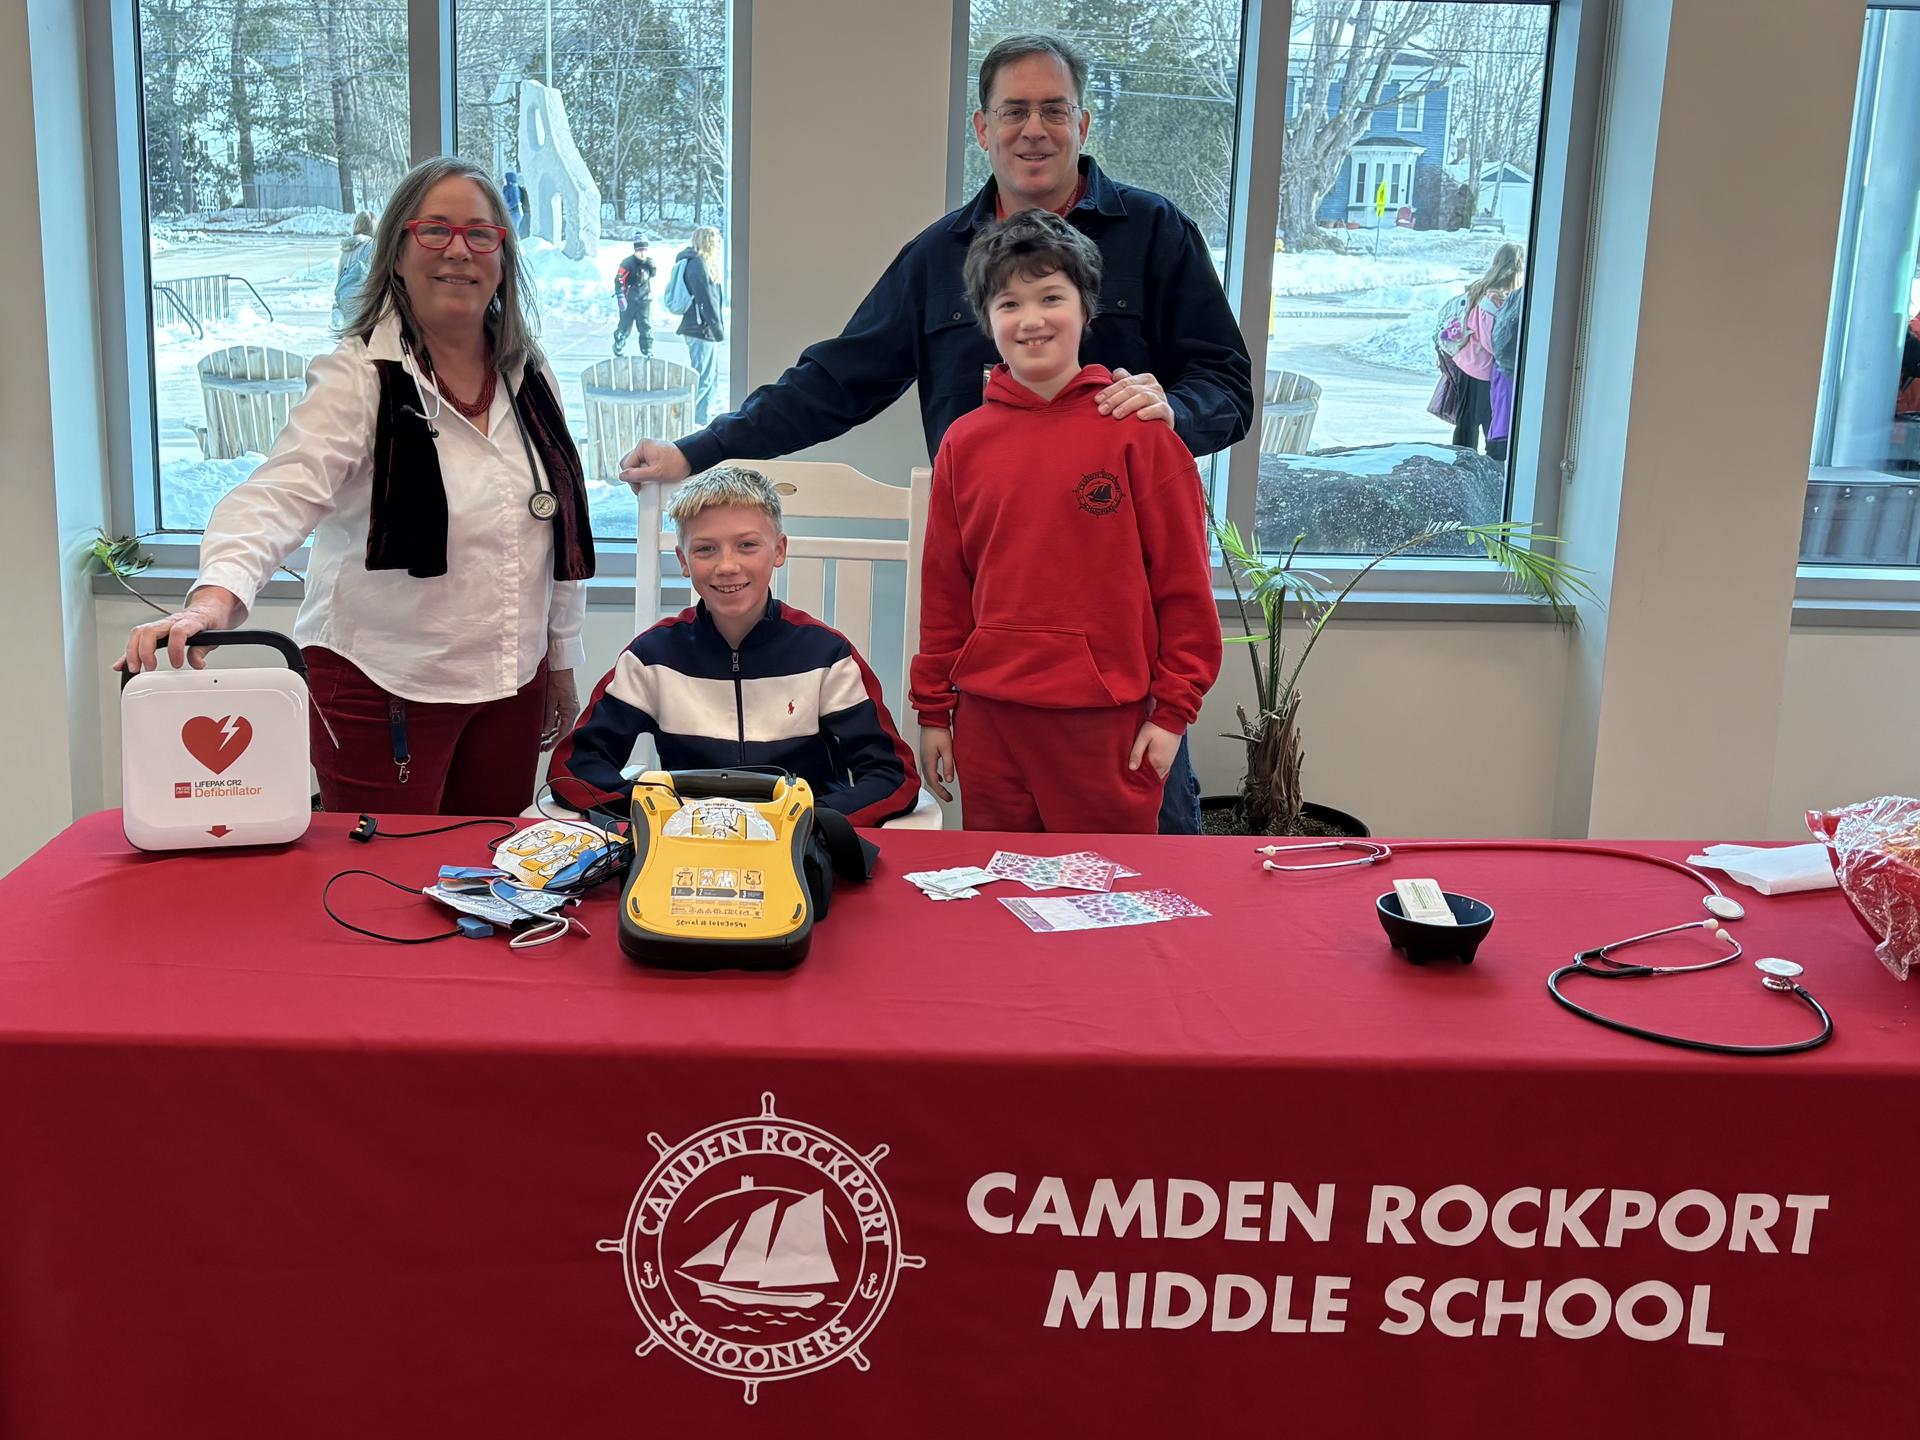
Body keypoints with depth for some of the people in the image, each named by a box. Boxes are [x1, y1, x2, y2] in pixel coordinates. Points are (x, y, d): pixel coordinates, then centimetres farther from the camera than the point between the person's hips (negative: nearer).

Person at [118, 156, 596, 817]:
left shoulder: (531, 380, 7)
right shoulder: (360, 378, -10)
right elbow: (280, 494, -24)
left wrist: (562, 667, 18)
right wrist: (215, 595, -42)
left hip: (513, 687, 5)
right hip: (382, 686, -5)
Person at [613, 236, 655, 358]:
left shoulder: (649, 263, 1)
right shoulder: (628, 263, -16)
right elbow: (619, 280, -19)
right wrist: (620, 297, -22)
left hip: (644, 300, 4)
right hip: (629, 300, -4)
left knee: (646, 326, -4)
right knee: (625, 325, 8)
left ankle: (647, 351, 0)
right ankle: (618, 346, 32)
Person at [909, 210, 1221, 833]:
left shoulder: (1138, 429, -3)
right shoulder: (964, 442, 6)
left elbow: (1184, 580, -3)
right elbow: (944, 589, 10)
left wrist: (1173, 710, -5)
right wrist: (933, 710, 10)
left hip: (1106, 720, -3)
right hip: (988, 718, 3)